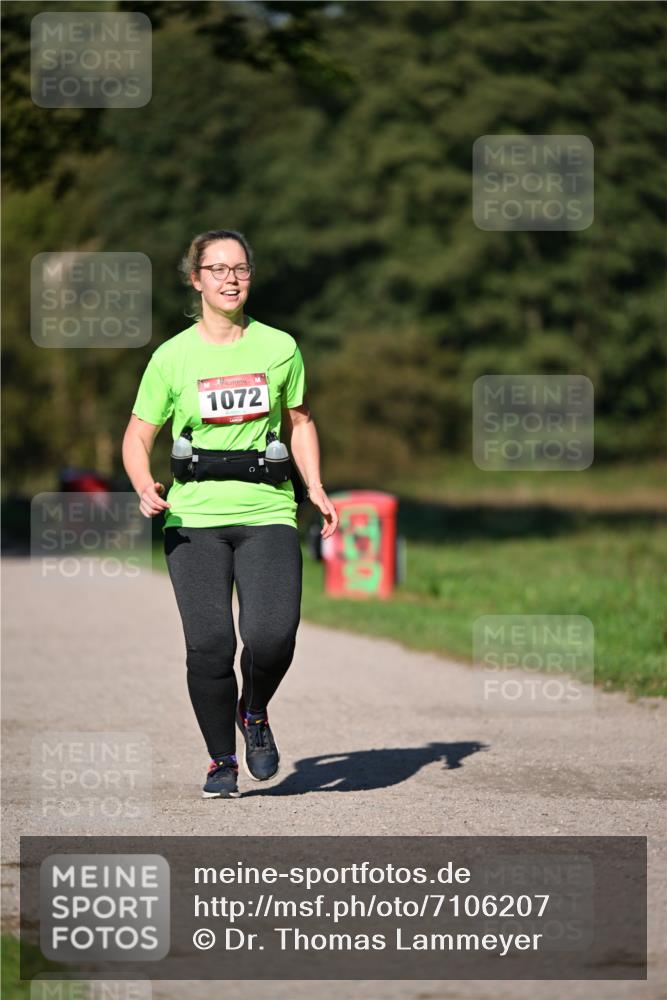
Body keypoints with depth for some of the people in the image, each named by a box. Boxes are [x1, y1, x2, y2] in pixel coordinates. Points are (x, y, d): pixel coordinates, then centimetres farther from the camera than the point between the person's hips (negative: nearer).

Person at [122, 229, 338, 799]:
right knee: (209, 645, -8)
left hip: (266, 513, 1)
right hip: (194, 518, 0)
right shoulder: (172, 357, 3)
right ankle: (221, 760, 12)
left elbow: (299, 421, 20)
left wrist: (316, 488, 8)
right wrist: (145, 488, -11)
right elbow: (138, 437, 9)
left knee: (272, 635, -17)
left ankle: (255, 713, 16)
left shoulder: (279, 348, 7)